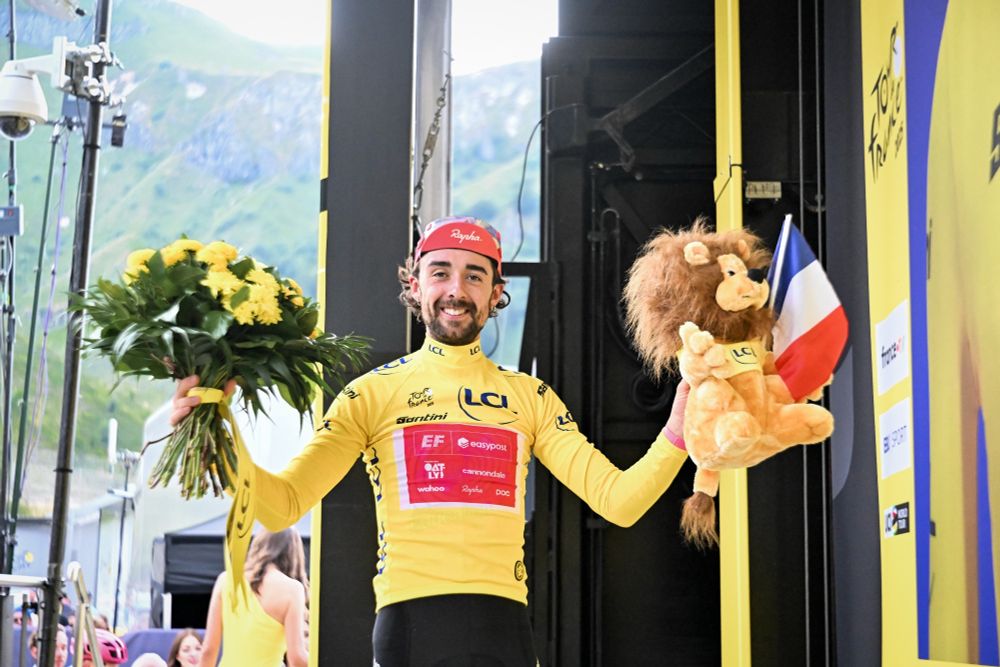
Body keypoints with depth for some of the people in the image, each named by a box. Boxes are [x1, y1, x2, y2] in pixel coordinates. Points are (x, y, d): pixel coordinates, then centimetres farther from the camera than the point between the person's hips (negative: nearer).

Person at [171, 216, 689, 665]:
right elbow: (282, 505, -1)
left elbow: (617, 500, 5)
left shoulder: (532, 398, 12)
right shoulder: (371, 394, 6)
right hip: (408, 618, -1)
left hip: (503, 622, 2)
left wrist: (676, 436, -11)